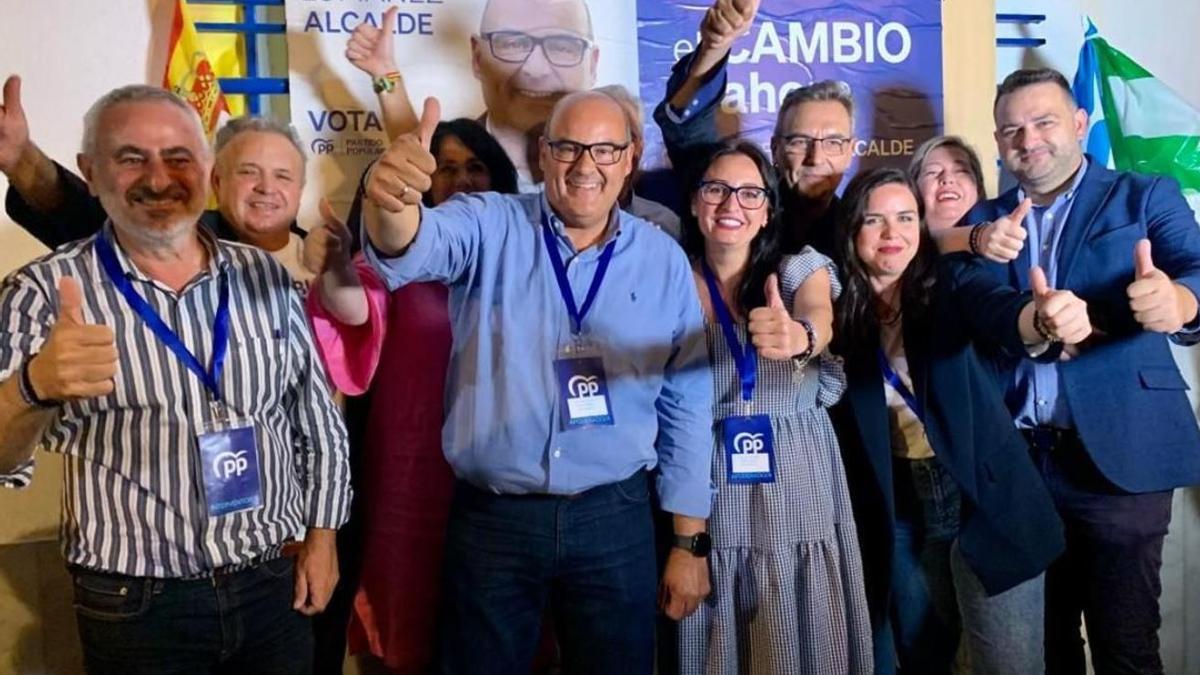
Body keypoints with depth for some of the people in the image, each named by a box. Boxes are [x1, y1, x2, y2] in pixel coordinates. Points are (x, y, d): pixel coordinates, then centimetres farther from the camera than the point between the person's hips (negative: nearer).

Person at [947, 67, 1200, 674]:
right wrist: (1033, 322, -32)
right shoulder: (984, 220, 10)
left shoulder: (1146, 198, 5)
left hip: (1118, 454, -2)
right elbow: (978, 296, -9)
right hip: (1017, 458, 2)